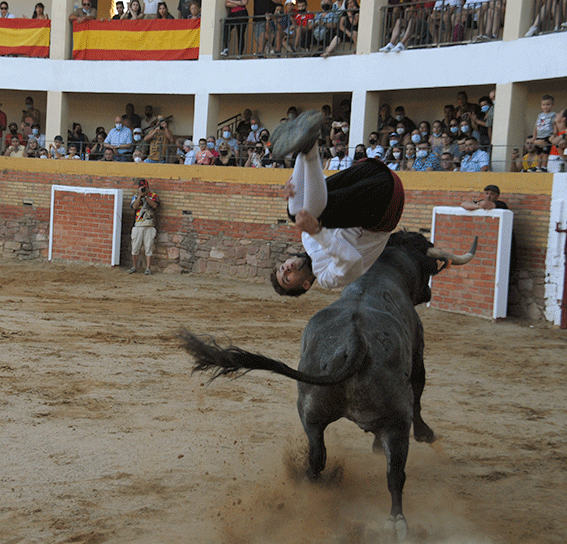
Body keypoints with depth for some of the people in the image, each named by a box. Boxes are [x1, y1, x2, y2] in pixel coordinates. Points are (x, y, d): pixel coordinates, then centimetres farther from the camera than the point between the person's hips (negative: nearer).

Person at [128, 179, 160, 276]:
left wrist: (145, 196, -11)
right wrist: (140, 195, -9)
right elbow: (135, 207, -7)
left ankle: (148, 268, -1)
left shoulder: (153, 196, 9)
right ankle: (134, 267, 14)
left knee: (149, 248, -4)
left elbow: (154, 206, -10)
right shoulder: (135, 197, 11)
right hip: (138, 226, 1)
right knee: (135, 248, 3)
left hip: (149, 226, -1)